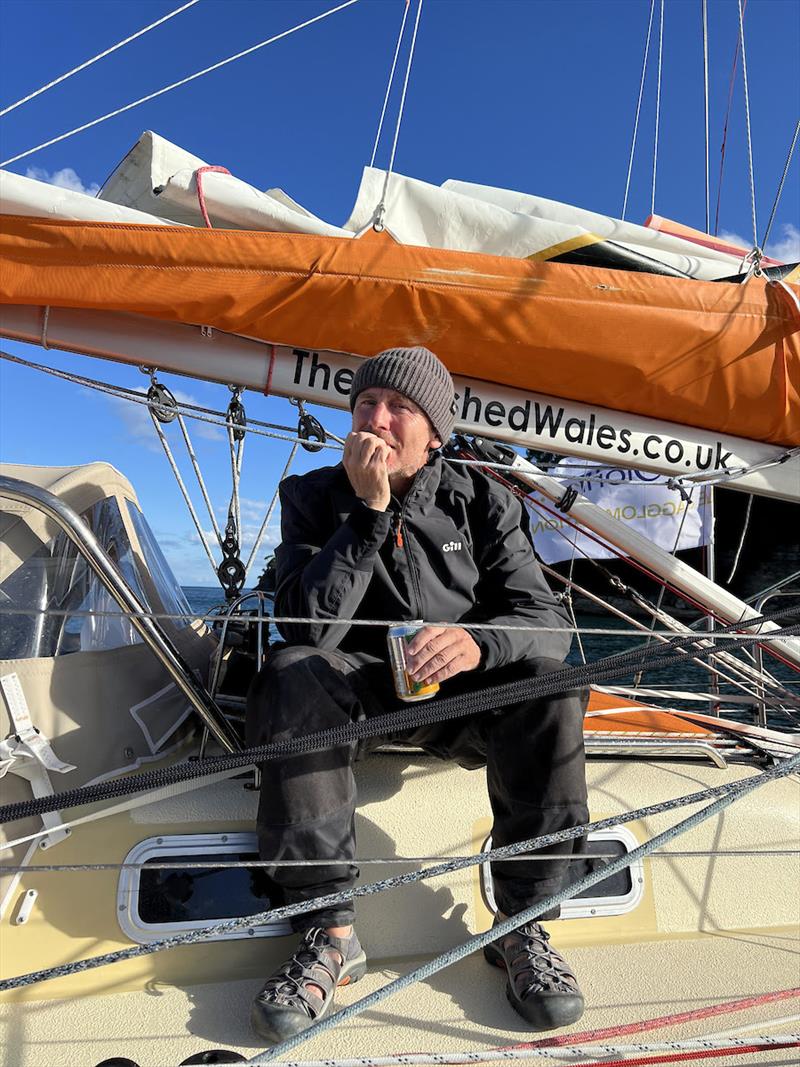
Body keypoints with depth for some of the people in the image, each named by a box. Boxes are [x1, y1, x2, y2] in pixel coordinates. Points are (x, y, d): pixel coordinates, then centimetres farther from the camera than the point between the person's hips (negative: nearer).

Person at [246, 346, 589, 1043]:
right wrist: (368, 512, -25)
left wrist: (478, 642, -34)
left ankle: (523, 924, -14)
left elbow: (546, 621, -11)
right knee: (291, 672, -31)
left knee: (545, 681, -29)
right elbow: (309, 626, -18)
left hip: (462, 694, 1)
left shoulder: (481, 502, -1)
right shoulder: (315, 497, -3)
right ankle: (330, 932, -22)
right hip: (361, 688, 0)